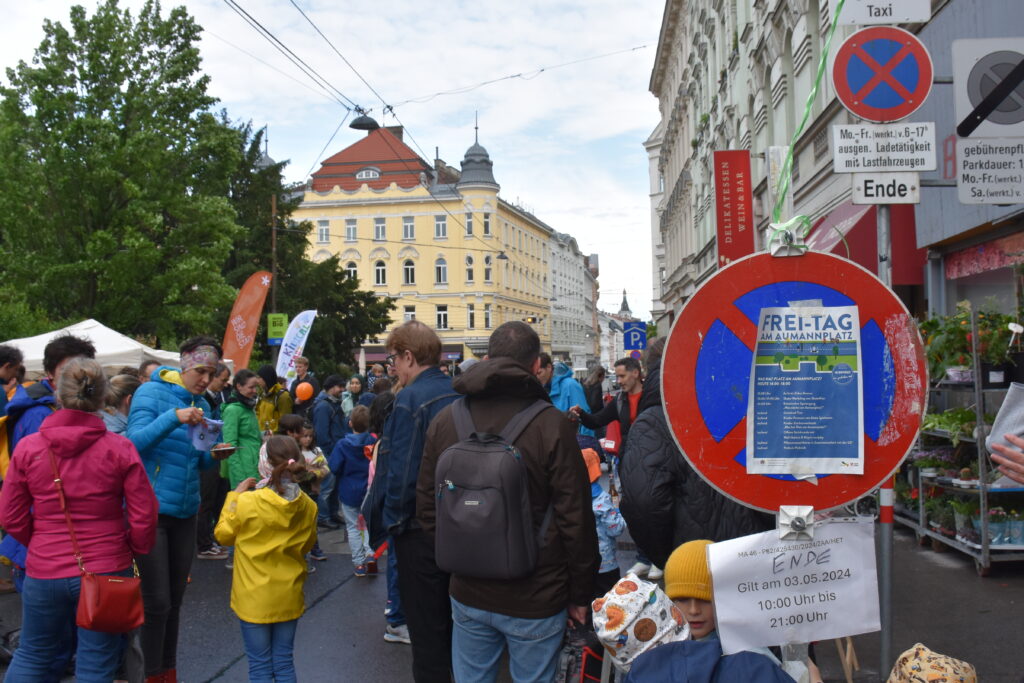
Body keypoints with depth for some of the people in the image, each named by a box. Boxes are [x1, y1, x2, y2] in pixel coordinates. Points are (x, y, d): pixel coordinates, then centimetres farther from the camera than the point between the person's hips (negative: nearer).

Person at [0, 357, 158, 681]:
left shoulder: (28, 447, -6)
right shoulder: (120, 448, -11)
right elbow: (144, 516, -10)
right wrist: (135, 550, 9)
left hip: (44, 570, 2)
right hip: (106, 570, -2)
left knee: (33, 657, 22)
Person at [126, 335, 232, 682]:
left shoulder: (201, 405, 8)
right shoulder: (151, 392, -9)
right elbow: (135, 441, -21)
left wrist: (213, 456, -7)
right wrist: (173, 418, -32)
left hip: (185, 512, 6)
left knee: (175, 600, 13)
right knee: (156, 602, -4)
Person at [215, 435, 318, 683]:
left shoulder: (247, 502, -20)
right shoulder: (307, 506, -8)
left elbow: (223, 534, -2)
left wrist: (235, 495, 3)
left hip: (255, 599, -3)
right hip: (289, 598, 4)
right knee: (284, 662, 15)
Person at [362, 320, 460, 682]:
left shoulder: (410, 399, -20)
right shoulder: (460, 394, 1)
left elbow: (400, 472, -22)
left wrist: (387, 520, -8)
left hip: (421, 529, -7)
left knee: (426, 625, 7)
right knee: (454, 617, 22)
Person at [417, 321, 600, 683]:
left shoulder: (444, 421, -2)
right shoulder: (551, 425, -15)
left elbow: (426, 508, 7)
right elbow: (576, 519, -12)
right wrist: (581, 595, 1)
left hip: (467, 594, 4)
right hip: (536, 598, -3)